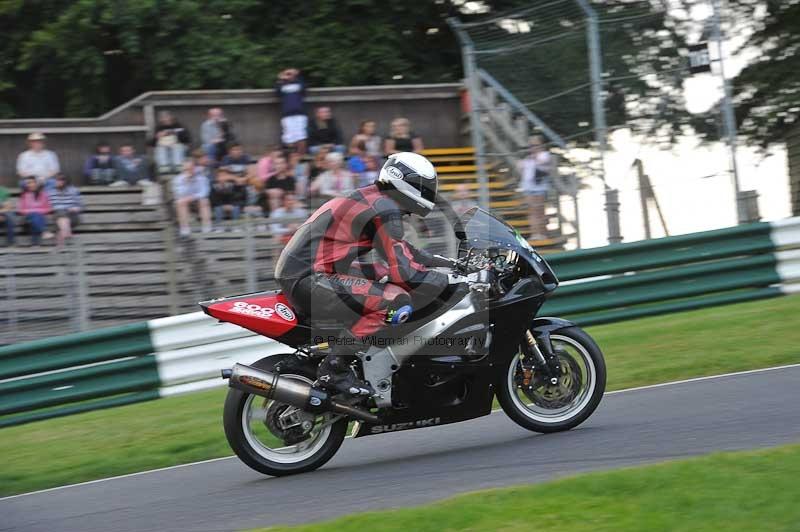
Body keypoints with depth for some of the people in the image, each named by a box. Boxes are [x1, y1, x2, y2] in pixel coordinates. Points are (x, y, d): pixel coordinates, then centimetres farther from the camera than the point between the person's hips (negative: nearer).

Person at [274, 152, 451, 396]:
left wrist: (444, 261, 28)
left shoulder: (371, 198, 19)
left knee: (383, 272, 22)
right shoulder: (385, 210, -12)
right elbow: (402, 271, -17)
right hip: (307, 280, -11)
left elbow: (398, 249, 32)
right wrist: (447, 280, -6)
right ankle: (334, 370, -18)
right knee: (395, 299, -23)